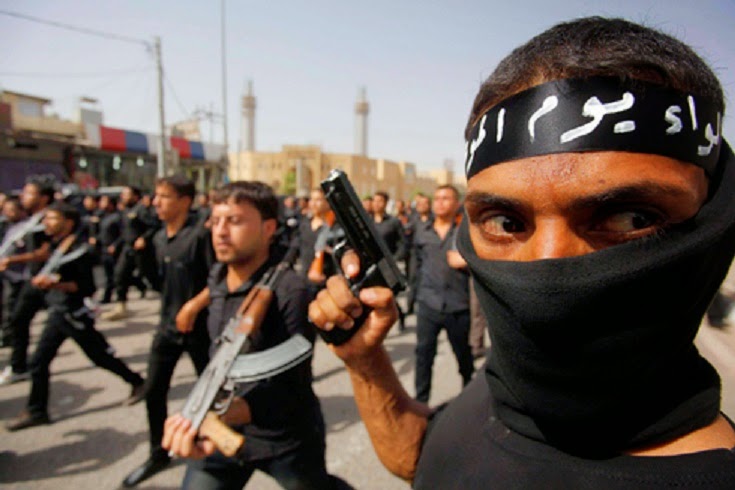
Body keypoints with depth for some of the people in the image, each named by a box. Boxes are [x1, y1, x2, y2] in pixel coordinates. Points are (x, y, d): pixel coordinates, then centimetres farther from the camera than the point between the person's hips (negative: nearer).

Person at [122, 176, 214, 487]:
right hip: (167, 324, 6)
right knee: (153, 391, 9)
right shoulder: (159, 238, 5)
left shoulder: (200, 233, -16)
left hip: (199, 325, -6)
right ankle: (158, 454, 28)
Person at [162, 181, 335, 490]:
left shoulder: (290, 291, -26)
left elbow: (286, 381, -31)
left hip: (286, 438, -5)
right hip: (224, 430, 6)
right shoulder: (217, 276, -1)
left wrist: (218, 414, -46)